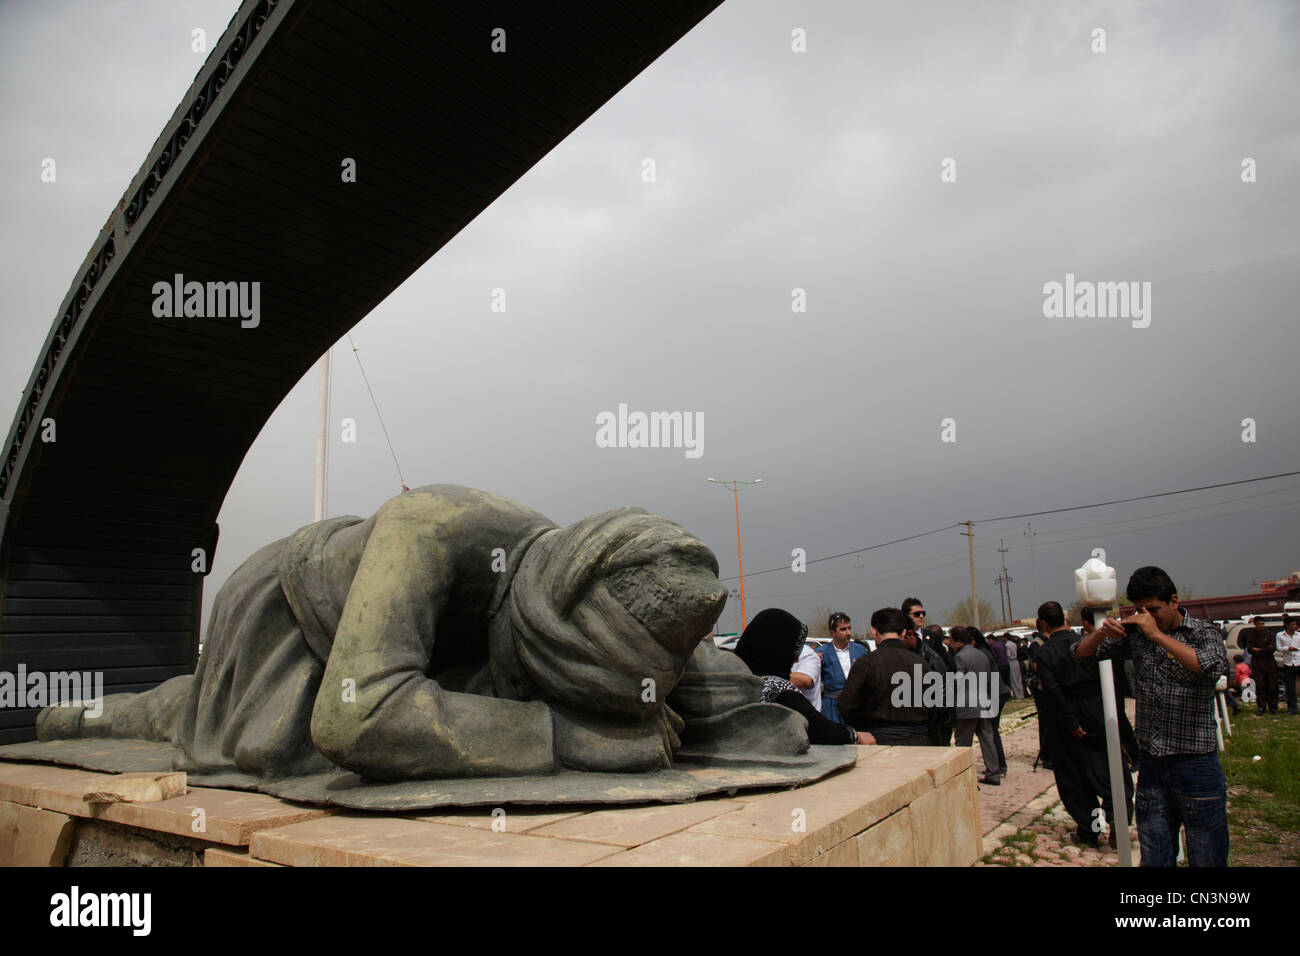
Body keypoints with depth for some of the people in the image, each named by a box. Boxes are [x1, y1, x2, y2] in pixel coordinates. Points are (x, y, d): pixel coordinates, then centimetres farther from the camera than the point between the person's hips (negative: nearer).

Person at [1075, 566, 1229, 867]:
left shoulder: (1204, 633, -5)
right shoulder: (1135, 634, 6)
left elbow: (1212, 667, -27)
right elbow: (1081, 653, 7)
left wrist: (1157, 634, -26)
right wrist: (1102, 632, -13)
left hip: (1195, 765, -4)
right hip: (1151, 764, 4)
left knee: (1206, 858, 7)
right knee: (1154, 859, 13)